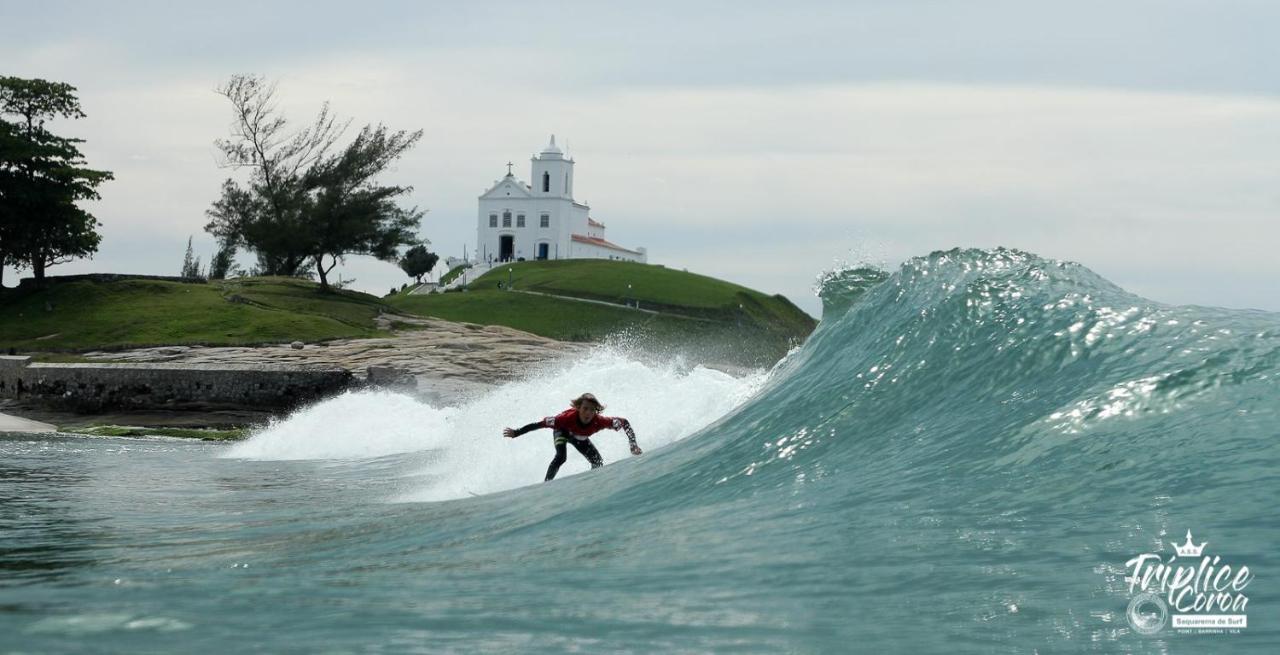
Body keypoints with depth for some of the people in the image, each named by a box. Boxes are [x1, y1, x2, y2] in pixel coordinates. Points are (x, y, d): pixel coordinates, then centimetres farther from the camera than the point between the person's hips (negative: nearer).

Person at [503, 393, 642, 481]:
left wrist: (633, 445, -31)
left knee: (598, 464, -2)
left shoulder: (599, 422, -41)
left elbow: (624, 422, -28)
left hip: (580, 438, 3)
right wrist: (516, 433, -38)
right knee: (561, 457, -31)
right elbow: (540, 424, -40)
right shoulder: (568, 417, -46)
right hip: (562, 431, -3)